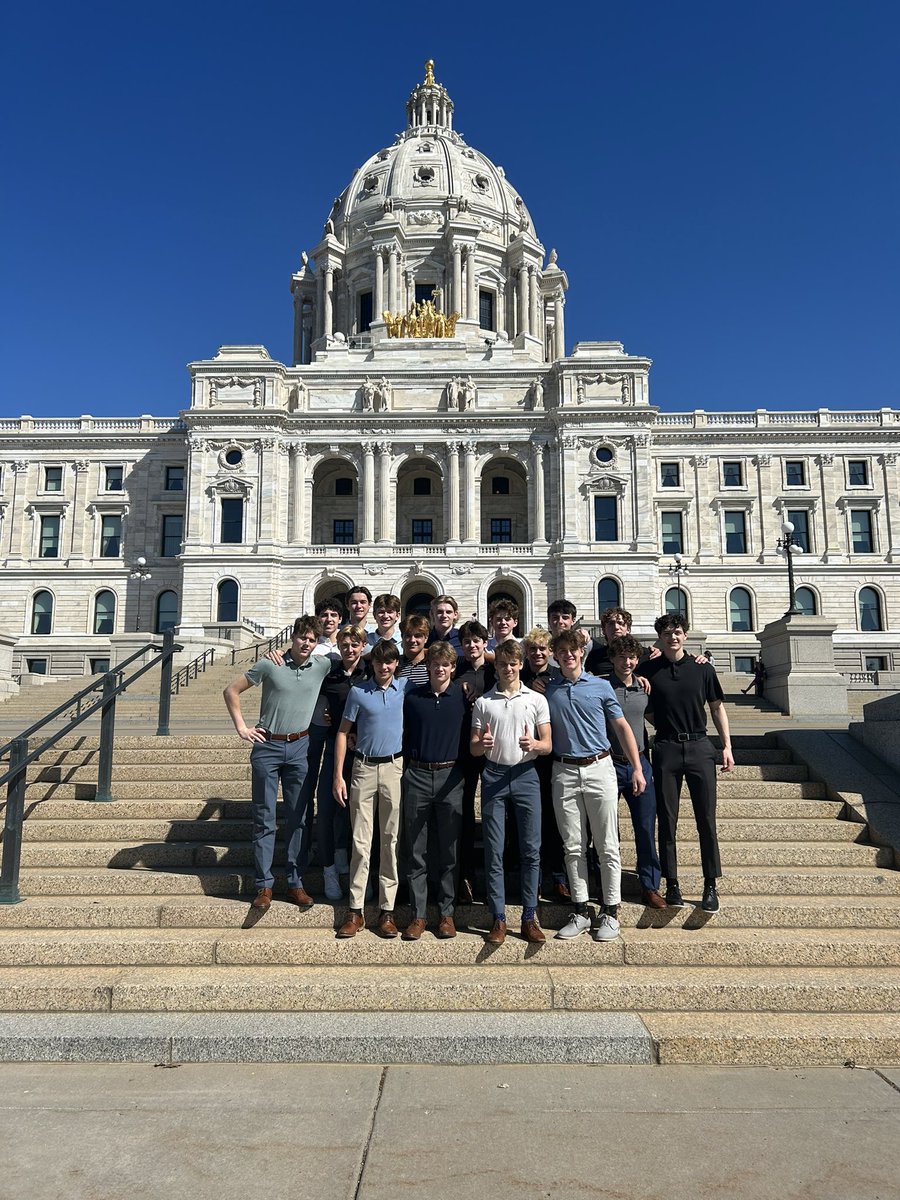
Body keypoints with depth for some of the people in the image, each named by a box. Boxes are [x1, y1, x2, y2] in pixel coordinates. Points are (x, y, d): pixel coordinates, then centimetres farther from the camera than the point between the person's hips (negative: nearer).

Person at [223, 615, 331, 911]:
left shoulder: (323, 665, -1)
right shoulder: (270, 664, -6)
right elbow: (231, 691, 2)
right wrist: (242, 728, -3)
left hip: (300, 746, 2)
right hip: (267, 745, -2)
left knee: (298, 818, 7)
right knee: (264, 819, 3)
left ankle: (296, 883, 18)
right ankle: (264, 885, 13)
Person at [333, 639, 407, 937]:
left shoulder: (405, 687, 4)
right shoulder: (358, 691, 1)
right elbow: (343, 732, 4)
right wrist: (338, 775, -3)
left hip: (394, 767, 1)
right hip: (364, 768, -1)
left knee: (391, 840, 5)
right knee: (361, 841, 2)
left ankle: (387, 910, 13)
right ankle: (355, 910, 9)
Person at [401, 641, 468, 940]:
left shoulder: (462, 696, 3)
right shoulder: (412, 697, 5)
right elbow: (404, 735, 11)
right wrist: (406, 767, 5)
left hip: (450, 776, -1)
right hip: (417, 776, 1)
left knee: (450, 851, 6)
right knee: (416, 852, 5)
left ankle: (447, 913, 17)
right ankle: (417, 915, 14)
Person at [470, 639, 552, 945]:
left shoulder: (536, 699, 5)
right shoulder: (483, 702, 7)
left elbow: (547, 745, 5)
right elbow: (473, 747, 9)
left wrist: (533, 744, -17)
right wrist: (482, 744, -14)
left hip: (526, 774, 0)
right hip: (494, 775, 0)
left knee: (531, 850, 1)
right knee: (494, 851, 2)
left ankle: (529, 918, 12)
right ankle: (499, 919, 12)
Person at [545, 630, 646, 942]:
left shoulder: (601, 687, 3)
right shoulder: (548, 691, 7)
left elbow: (622, 727, 5)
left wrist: (637, 768, 0)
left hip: (599, 768, -2)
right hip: (564, 772, 2)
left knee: (607, 846, 2)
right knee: (573, 847, 7)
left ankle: (610, 912, 11)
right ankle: (581, 911, 17)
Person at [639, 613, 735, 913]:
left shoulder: (702, 668, 5)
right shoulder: (647, 669, 3)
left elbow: (717, 708, 11)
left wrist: (727, 746, 6)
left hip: (699, 746, 1)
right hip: (665, 749, 0)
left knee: (707, 820, 1)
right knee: (667, 821, 4)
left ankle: (711, 886, 12)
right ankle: (671, 884, 14)